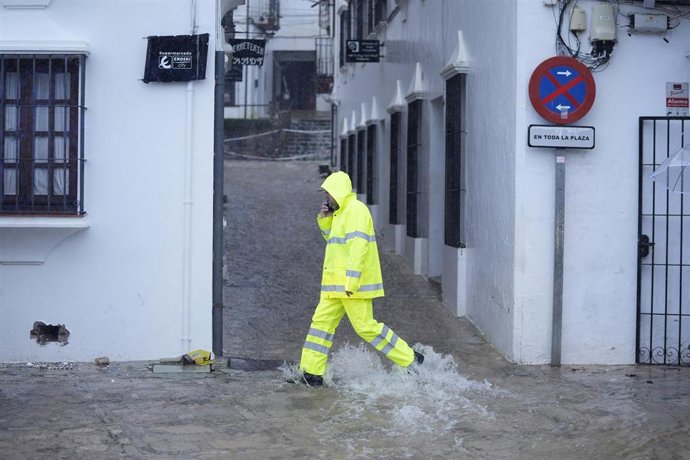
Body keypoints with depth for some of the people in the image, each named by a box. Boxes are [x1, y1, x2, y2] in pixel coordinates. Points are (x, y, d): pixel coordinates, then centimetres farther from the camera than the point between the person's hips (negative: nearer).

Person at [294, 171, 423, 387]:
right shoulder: (341, 212, 19)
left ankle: (410, 360, 1)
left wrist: (352, 280, -28)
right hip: (338, 284, 10)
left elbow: (358, 246, -22)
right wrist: (325, 219, 14)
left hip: (353, 283, -10)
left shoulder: (355, 210, -13)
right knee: (321, 322, 6)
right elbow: (333, 239, 31)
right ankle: (312, 373, 9)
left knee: (366, 326, -8)